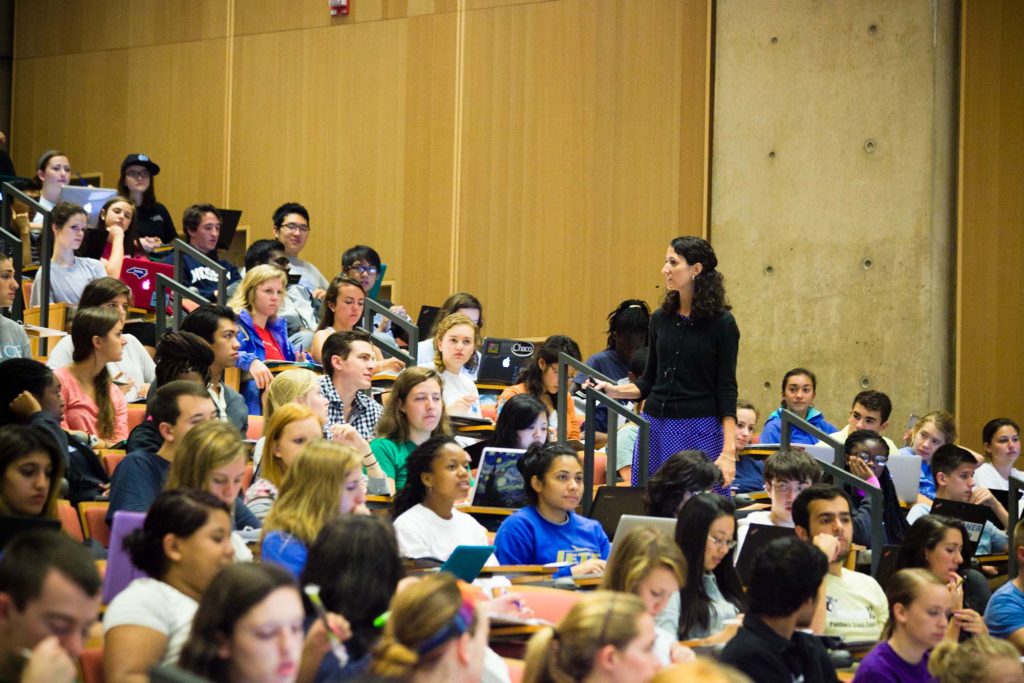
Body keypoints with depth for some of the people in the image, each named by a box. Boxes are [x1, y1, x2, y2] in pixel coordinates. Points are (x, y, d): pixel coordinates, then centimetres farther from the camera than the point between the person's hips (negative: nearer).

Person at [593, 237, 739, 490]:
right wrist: (615, 390, -4)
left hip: (700, 431, -5)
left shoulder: (721, 323, -6)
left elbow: (726, 389, -7)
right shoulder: (661, 318, 8)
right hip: (655, 425, 5)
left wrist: (729, 452, -13)